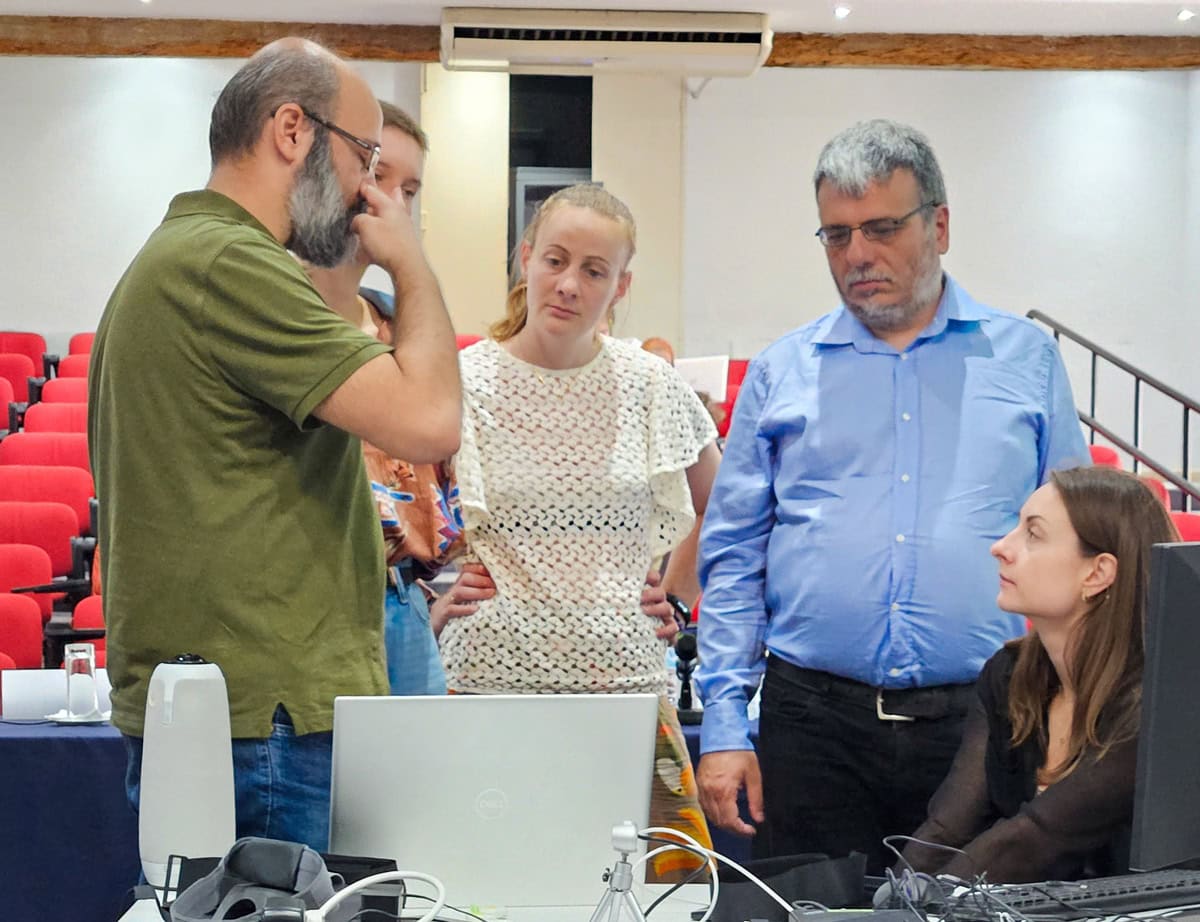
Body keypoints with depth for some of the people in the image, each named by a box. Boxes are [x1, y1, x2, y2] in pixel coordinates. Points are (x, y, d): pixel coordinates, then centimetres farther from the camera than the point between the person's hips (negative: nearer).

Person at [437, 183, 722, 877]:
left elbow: (717, 513, 21)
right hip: (496, 676, -2)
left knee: (674, 874, -2)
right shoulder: (462, 383, -1)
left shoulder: (651, 384, 5)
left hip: (628, 676, 2)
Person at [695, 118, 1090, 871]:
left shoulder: (1025, 358, 8)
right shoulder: (782, 372, 9)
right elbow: (733, 559, 8)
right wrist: (724, 726, 1)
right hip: (815, 722, 0)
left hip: (982, 724, 0)